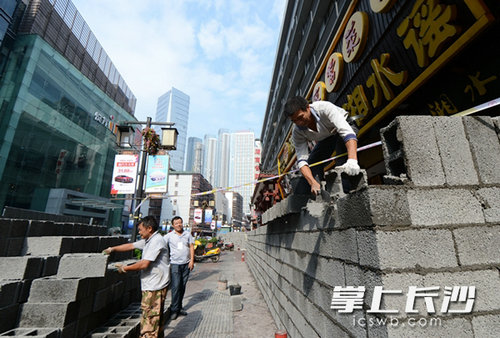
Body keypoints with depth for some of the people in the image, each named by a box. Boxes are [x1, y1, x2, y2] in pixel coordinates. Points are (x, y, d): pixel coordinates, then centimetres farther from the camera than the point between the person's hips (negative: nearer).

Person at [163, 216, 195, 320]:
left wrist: (192, 260, 0)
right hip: (175, 264, -3)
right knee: (176, 286, -6)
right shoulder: (169, 235, 0)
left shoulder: (187, 234, 6)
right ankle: (174, 309, 6)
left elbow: (191, 247, 7)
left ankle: (179, 307, 23)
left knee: (182, 286, 10)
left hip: (186, 264, 3)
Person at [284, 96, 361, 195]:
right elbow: (302, 159, -28)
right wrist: (313, 183, -45)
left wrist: (352, 160, -64)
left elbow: (347, 132, -47)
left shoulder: (325, 108, -38)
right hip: (324, 140, 3)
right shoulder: (297, 132, -24)